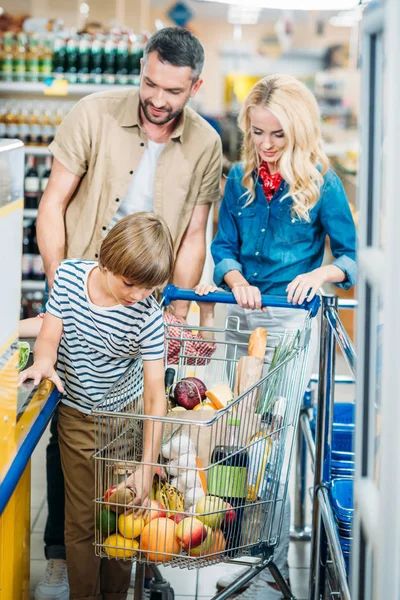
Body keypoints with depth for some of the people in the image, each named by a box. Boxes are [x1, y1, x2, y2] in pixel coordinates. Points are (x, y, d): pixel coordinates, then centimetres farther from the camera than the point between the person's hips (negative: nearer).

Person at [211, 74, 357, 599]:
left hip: (293, 322, -5)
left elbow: (352, 257, -2)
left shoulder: (321, 183, -6)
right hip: (243, 317, 5)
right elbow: (224, 248, 9)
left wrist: (320, 275, -21)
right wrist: (237, 281, -11)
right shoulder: (240, 179, 6)